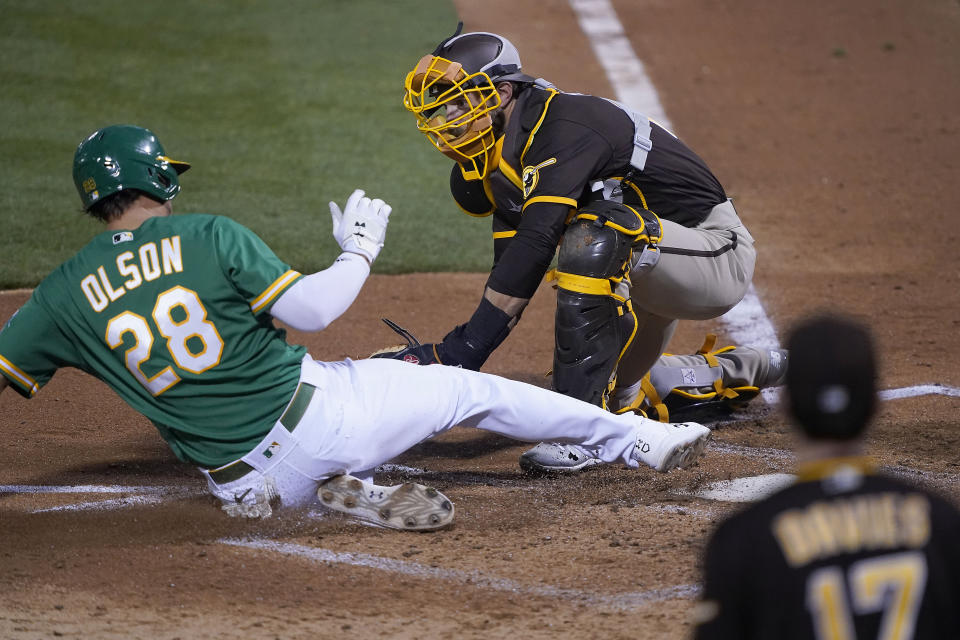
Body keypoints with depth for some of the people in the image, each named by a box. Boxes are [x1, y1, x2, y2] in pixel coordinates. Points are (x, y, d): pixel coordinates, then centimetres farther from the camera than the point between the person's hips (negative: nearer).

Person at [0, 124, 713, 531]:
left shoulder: (64, 293, 1)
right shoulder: (208, 236, -7)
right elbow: (312, 309, -11)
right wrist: (361, 250, 7)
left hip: (248, 482, 3)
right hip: (317, 412, -3)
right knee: (466, 388, 15)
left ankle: (354, 492, 3)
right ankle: (634, 438, 21)